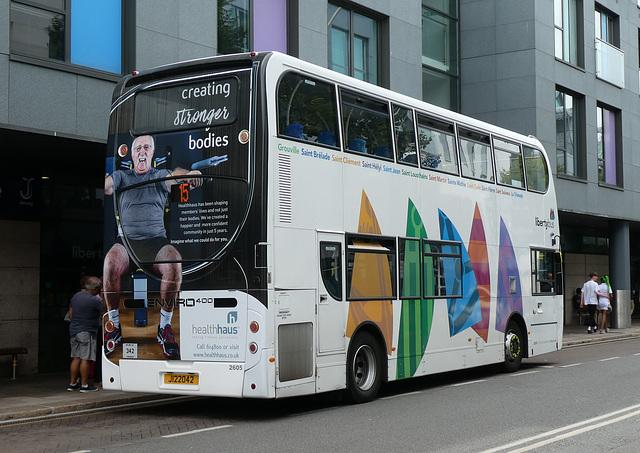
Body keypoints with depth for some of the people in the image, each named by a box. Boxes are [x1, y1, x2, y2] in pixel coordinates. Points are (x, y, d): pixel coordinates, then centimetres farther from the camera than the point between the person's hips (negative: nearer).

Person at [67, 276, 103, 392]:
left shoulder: (76, 296, 8)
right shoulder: (94, 300, -17)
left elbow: (70, 313, 17)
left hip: (73, 330, 8)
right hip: (87, 333, -8)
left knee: (76, 358, 12)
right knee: (85, 359, -3)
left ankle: (72, 384, 15)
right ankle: (84, 385, 0)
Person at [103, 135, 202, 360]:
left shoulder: (161, 175, 15)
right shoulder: (121, 176, 18)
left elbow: (174, 176, -9)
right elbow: (106, 184, -3)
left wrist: (188, 175, -34)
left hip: (155, 239, 0)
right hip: (126, 239, 0)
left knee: (174, 263, -32)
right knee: (111, 263, -33)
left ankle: (164, 327, -17)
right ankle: (114, 324, -14)